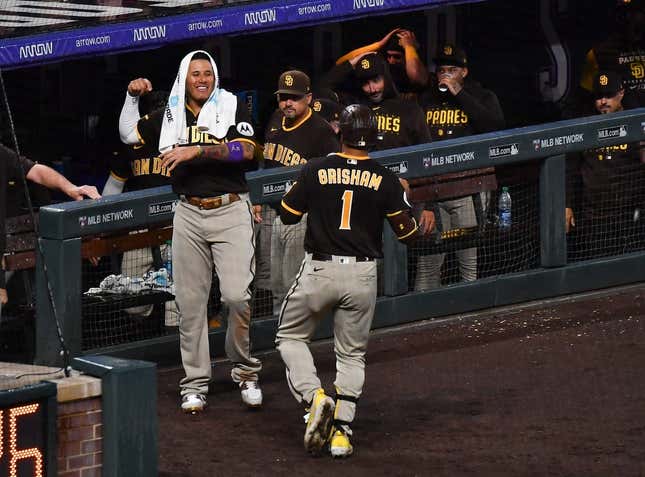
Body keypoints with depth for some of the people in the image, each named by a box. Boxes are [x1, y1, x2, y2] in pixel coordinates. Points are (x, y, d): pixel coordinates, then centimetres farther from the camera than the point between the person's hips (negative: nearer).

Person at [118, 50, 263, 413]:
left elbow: (246, 151, -13)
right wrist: (132, 97, 9)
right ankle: (195, 383, 8)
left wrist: (196, 150, -18)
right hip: (189, 215, 3)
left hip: (231, 210, -3)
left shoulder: (233, 108, 2)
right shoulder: (170, 116, 12)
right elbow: (129, 135, 23)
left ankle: (246, 370, 5)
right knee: (190, 302, 2)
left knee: (237, 295, -14)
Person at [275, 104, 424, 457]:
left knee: (290, 337, 18)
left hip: (319, 271, -1)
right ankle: (341, 431, 3)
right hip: (362, 276, 1)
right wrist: (402, 196, 17)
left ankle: (313, 396, -6)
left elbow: (287, 214, 5)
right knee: (351, 354, 14)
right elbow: (408, 233, 0)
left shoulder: (315, 171, -6)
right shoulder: (385, 180, -5)